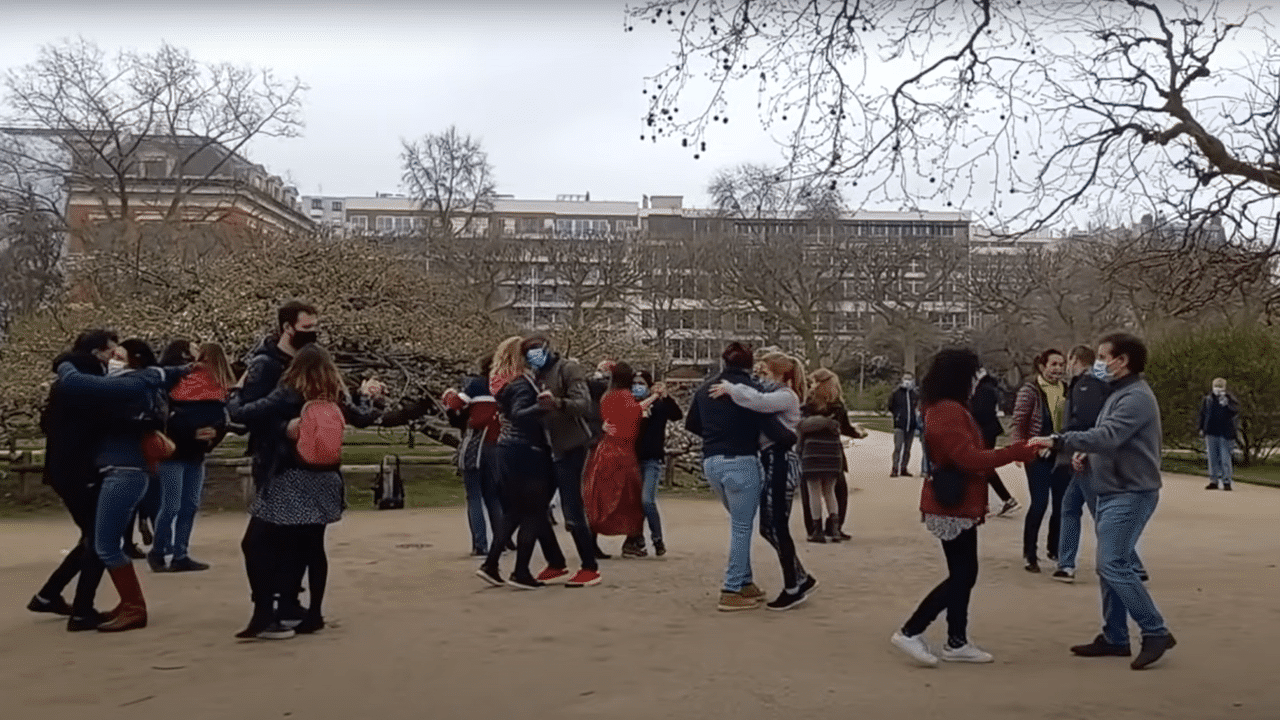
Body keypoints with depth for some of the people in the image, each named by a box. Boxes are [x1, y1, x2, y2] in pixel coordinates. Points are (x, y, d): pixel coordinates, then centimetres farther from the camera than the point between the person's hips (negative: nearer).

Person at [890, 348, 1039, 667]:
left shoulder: (948, 409, 14)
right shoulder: (948, 412, -20)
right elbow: (970, 458, -25)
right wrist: (1018, 451, -23)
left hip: (957, 504, 10)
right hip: (953, 506, -10)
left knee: (963, 575, 13)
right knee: (962, 575, -4)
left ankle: (956, 642, 20)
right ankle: (910, 632, -1)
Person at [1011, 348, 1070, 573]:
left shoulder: (1067, 390, 9)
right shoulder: (1030, 390, -6)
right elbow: (1018, 424, -8)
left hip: (1062, 455, 5)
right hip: (1038, 455, -5)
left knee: (1061, 504, 8)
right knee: (1039, 503, -7)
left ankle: (1054, 549, 23)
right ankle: (1030, 554, 4)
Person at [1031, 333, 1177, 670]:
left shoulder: (1136, 397, -16)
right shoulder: (1119, 394, 16)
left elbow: (1108, 436, -29)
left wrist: (1057, 440, -31)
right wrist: (1088, 458, 4)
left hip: (1131, 494, -10)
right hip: (1113, 492, 10)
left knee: (1114, 565, -12)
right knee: (1110, 566, 11)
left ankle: (1156, 632, -2)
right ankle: (1115, 637, 18)